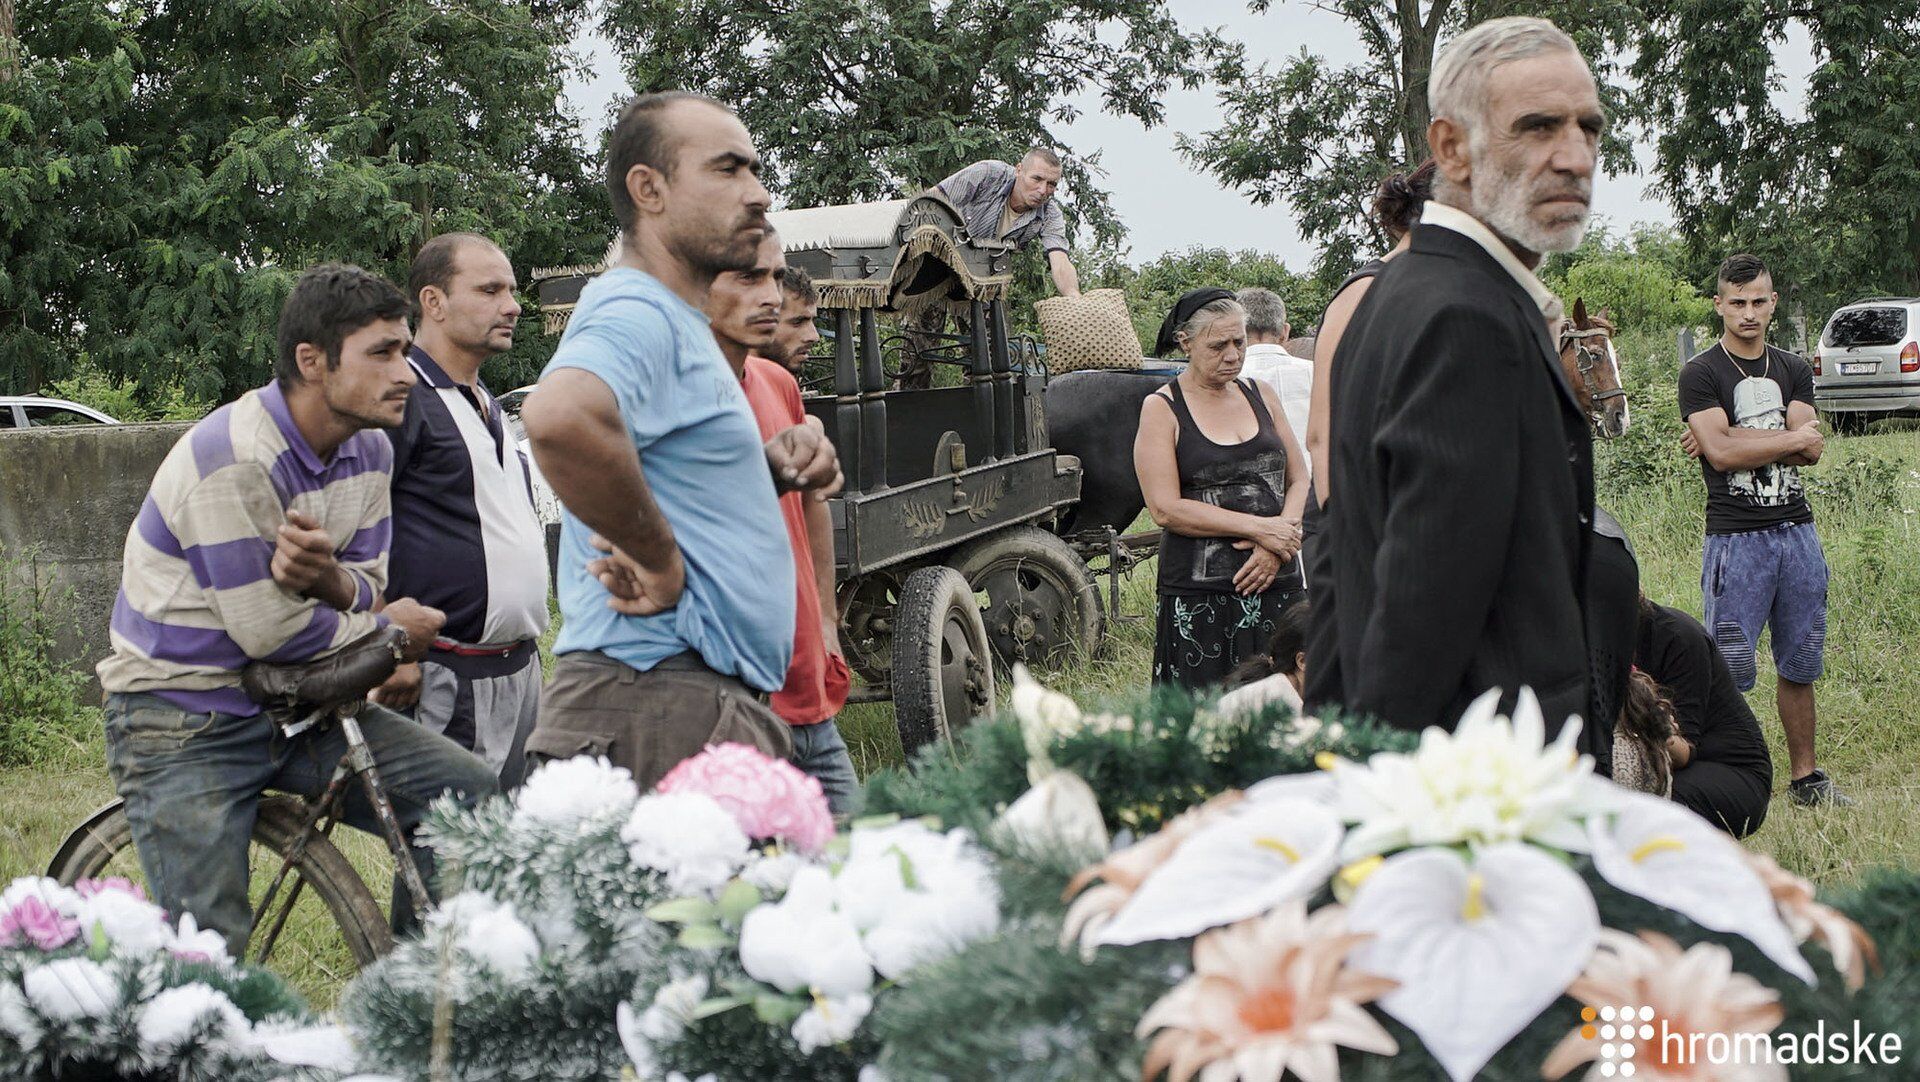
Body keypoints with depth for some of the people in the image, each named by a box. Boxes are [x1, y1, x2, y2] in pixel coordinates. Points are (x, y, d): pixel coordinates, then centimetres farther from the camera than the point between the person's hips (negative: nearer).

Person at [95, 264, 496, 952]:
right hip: (184, 721, -7)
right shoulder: (234, 459, -24)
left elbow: (368, 593, 3)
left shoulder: (368, 450, 2)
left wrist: (328, 578, -22)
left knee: (468, 792, -9)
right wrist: (389, 631, -6)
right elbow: (268, 632, -22)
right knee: (210, 950, -15)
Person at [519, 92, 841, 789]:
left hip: (713, 700, 11)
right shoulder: (635, 314, -14)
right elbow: (559, 415, -37)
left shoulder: (679, 325, 21)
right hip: (661, 707, -11)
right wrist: (659, 559, -24)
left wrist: (772, 467, 11)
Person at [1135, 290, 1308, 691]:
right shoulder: (1162, 409, -1)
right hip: (1198, 596, -4)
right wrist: (1259, 528, -13)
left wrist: (1278, 545, -8)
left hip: (1275, 583, 4)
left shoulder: (1261, 395, 14)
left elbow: (1300, 480, 12)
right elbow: (1165, 509, -9)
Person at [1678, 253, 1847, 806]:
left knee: (1800, 664, 10)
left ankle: (1805, 775, 19)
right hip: (1735, 538, -5)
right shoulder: (1700, 374, -2)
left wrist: (1738, 440, -11)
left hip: (1798, 532, 5)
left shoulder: (1794, 371, 13)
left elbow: (1812, 451, -2)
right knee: (1729, 672, -7)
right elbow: (1721, 452, -16)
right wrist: (1790, 438, -5)